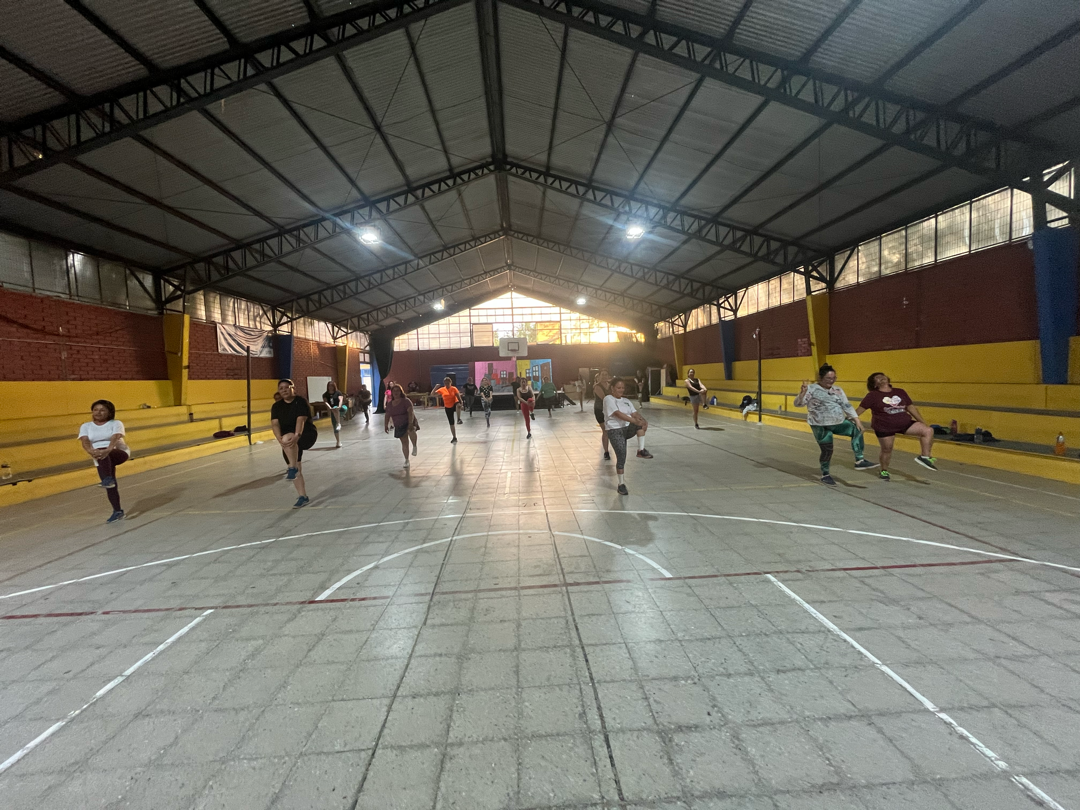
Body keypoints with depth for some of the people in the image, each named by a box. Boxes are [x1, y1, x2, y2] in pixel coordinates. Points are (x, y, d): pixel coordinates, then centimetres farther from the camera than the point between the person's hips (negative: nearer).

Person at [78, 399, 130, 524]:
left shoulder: (116, 423, -2)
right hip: (100, 459, 4)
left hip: (119, 453, -4)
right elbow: (84, 441, -9)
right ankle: (117, 511, 3)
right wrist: (91, 451, -31)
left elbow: (115, 438, -20)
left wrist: (107, 450, -40)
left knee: (105, 455, -37)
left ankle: (108, 479, -52)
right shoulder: (86, 426, 8)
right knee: (110, 485, -3)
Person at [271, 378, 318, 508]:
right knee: (296, 470, 4)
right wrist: (280, 439, -28)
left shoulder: (301, 402, -10)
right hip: (290, 442, 6)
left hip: (307, 435, -6)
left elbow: (301, 420, -23)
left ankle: (293, 468, -27)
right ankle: (303, 497, 15)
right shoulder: (277, 406, 4)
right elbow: (274, 424, -9)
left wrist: (296, 436, -40)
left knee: (287, 438, -39)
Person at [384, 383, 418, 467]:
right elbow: (387, 416, 13)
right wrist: (386, 425, 1)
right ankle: (406, 460, 24)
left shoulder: (406, 401, -12)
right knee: (404, 443, 10)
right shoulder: (390, 404, 4)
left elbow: (410, 412, -23)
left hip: (409, 422, -5)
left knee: (410, 431, -40)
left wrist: (410, 423, -34)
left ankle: (414, 447, -18)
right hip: (399, 426, 5)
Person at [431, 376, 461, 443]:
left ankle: (459, 419, -44)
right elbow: (432, 394, -3)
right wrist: (436, 387, -16)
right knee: (451, 423, 9)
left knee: (458, 404, -43)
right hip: (448, 408, 3)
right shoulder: (441, 390, -2)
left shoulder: (454, 389, -8)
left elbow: (458, 397, -12)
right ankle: (454, 438, 19)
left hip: (454, 405, -3)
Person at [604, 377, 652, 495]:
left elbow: (635, 413, 4)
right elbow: (618, 414, -21)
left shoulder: (626, 401, 15)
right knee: (621, 457, -10)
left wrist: (643, 420, -18)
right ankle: (621, 484, 4)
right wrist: (634, 421, -30)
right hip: (615, 431, -6)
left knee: (641, 423, -23)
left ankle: (641, 450, -18)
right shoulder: (608, 399, -7)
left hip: (628, 428, 6)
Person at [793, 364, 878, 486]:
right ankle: (825, 475, 18)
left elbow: (847, 406, 8)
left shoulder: (837, 389, 8)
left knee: (857, 430, -11)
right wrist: (802, 393, -36)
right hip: (821, 426, -6)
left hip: (839, 423, 6)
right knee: (827, 450, -3)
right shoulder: (812, 389, -9)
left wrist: (857, 420, -2)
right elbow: (798, 404, -16)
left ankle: (859, 461, -8)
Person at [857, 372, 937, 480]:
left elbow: (911, 408, 12)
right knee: (886, 450, 4)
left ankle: (925, 457, -3)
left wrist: (924, 423, 11)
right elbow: (859, 410, -5)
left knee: (928, 430, -12)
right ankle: (884, 471, 29)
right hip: (884, 427, -4)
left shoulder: (900, 392, 8)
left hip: (905, 423, 4)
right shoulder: (873, 396, -4)